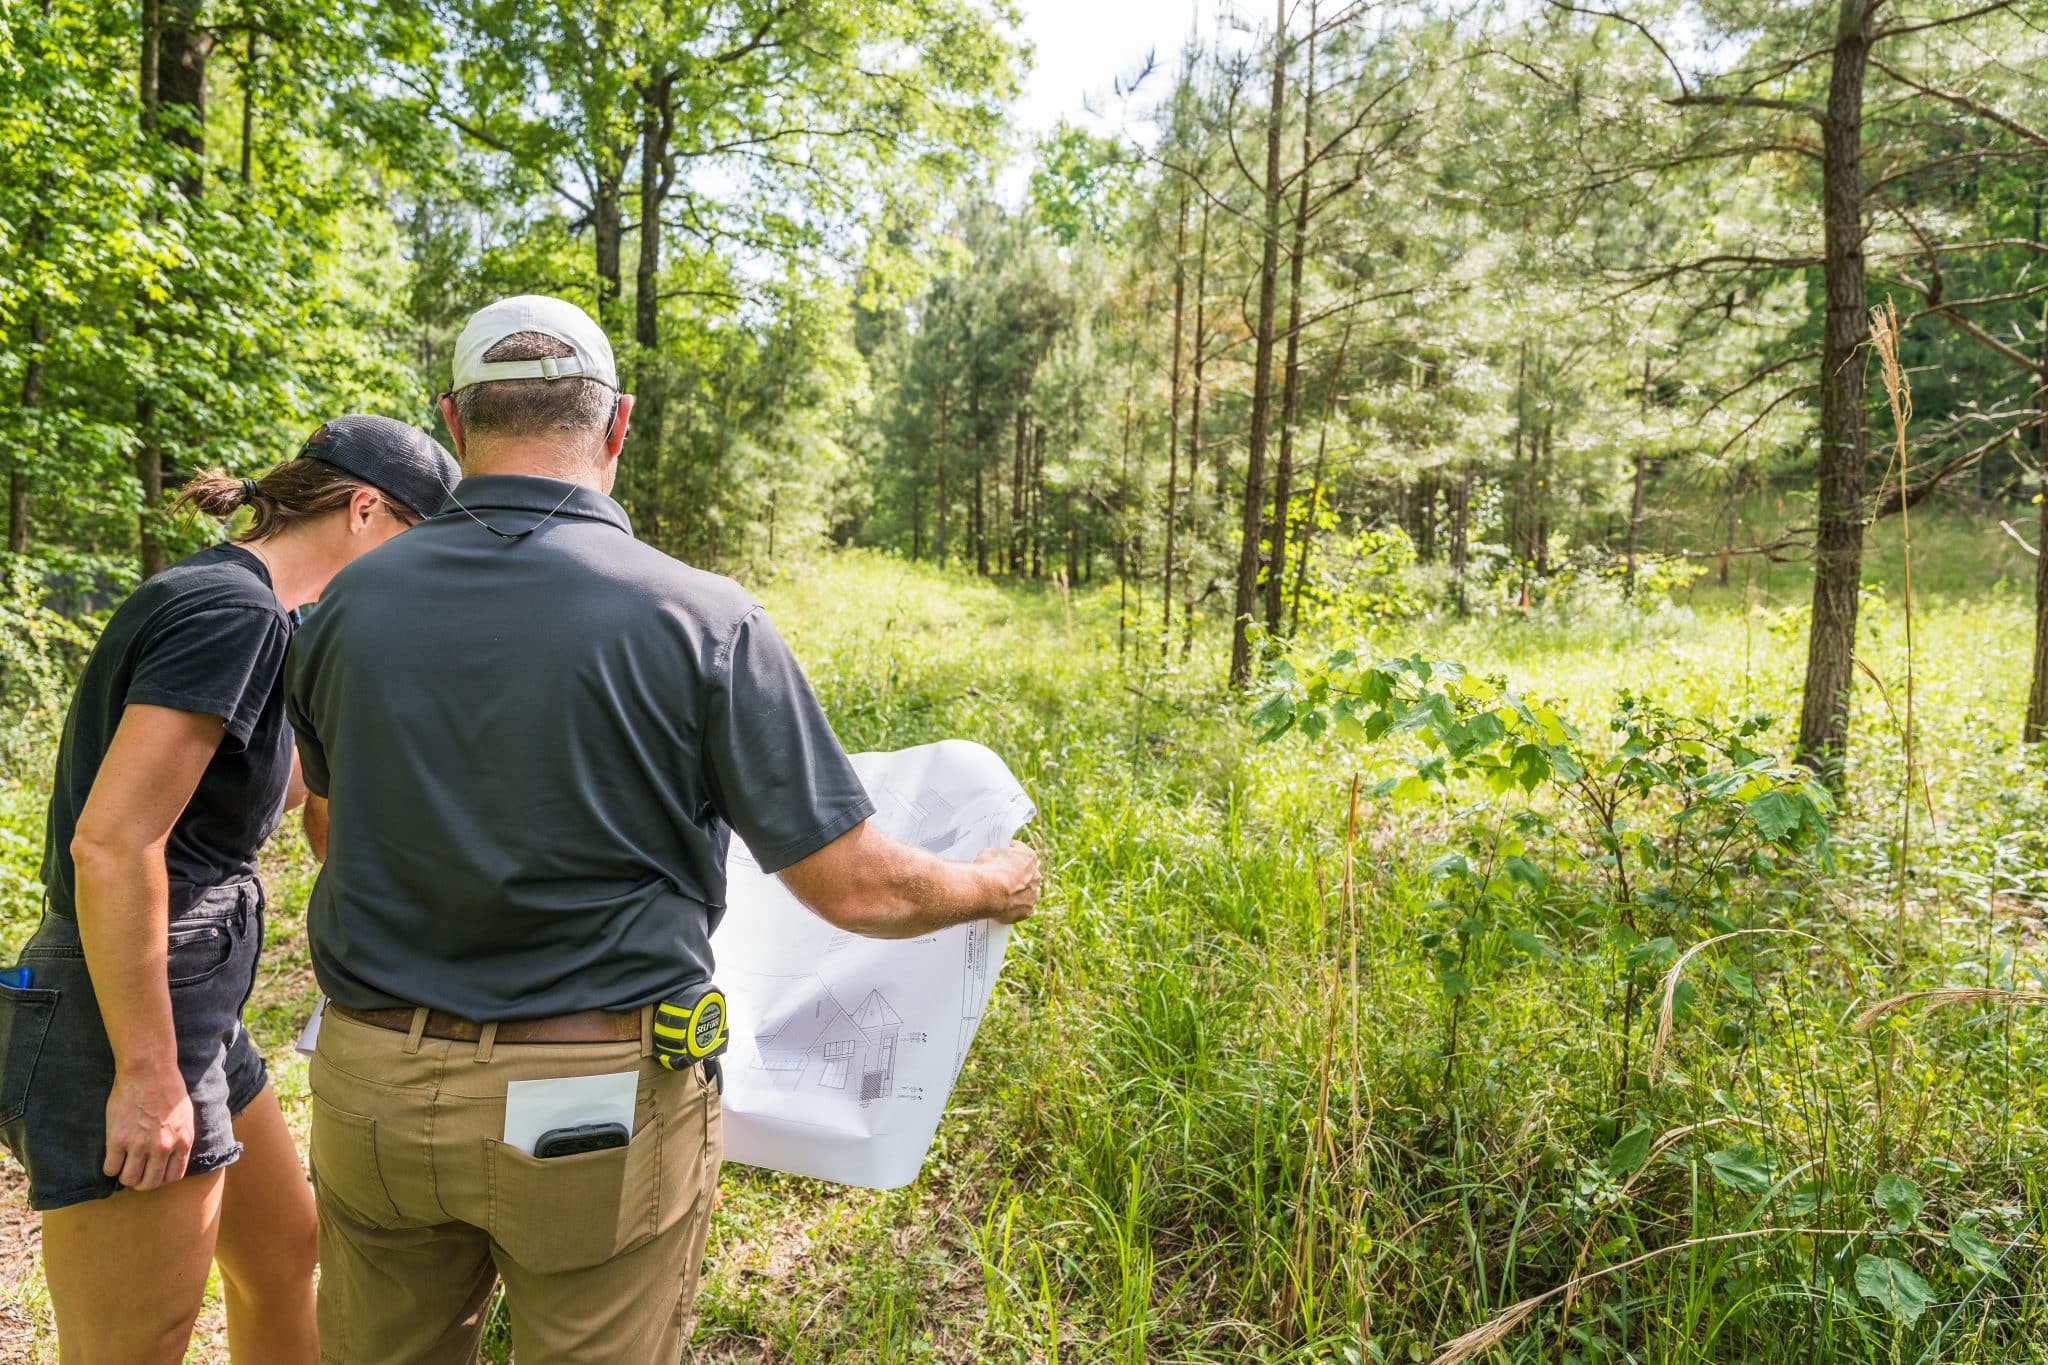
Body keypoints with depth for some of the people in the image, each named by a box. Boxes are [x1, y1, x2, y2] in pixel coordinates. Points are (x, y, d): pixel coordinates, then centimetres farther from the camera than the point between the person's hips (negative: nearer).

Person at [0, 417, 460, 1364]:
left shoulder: (238, 607, 10)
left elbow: (277, 789, 23)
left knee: (283, 1252, 24)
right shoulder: (232, 609, -19)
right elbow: (111, 842, -25)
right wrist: (146, 1074, -21)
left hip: (195, 1018, 10)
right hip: (122, 1034, -10)